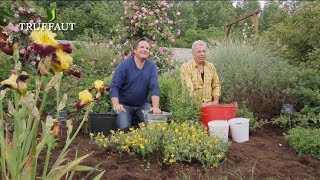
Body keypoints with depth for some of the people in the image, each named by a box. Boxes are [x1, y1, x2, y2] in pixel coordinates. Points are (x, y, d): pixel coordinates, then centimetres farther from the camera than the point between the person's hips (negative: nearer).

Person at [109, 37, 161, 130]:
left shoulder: (151, 66, -3)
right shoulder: (124, 65, -12)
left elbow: (154, 87, -11)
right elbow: (114, 86, -16)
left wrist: (155, 107, -25)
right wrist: (116, 105, -31)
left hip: (143, 104, 3)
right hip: (124, 104, -2)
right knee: (124, 126, -19)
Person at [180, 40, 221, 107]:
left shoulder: (211, 66, 11)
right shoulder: (185, 67, -5)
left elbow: (216, 85, 16)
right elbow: (188, 90, -13)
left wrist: (215, 101, 3)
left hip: (209, 104, 4)